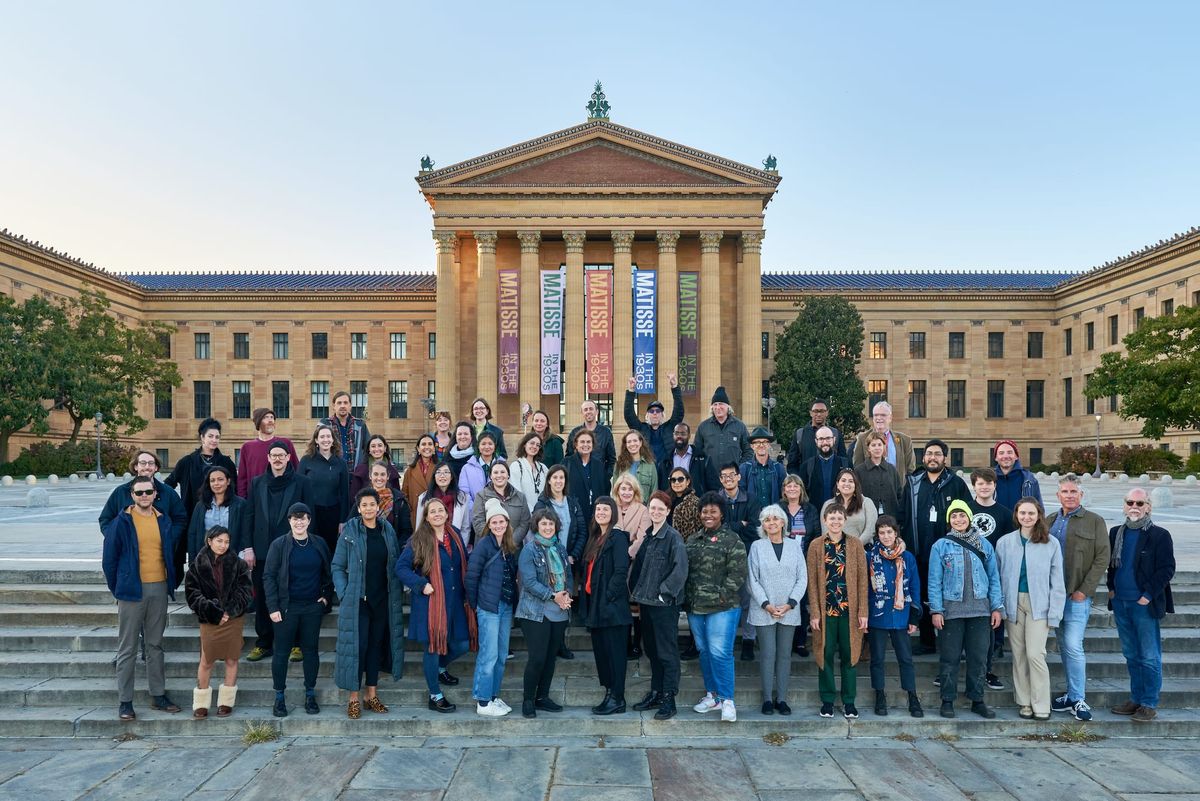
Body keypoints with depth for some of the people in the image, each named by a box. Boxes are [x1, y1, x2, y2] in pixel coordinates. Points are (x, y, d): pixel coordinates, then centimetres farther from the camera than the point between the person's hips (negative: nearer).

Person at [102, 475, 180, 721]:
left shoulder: (163, 521, 8)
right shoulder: (121, 522, -4)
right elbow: (109, 559, -1)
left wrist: (171, 583, 11)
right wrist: (117, 588, -1)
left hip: (159, 589, 4)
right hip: (132, 590, -4)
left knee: (155, 645, 13)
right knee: (127, 649, 3)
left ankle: (158, 695, 20)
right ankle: (125, 701, 11)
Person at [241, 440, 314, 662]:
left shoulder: (301, 482, 0)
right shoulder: (257, 483, 9)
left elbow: (308, 516, 0)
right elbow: (249, 516, 7)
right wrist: (247, 547, 1)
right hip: (262, 550, 3)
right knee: (263, 598, 9)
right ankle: (264, 643, 20)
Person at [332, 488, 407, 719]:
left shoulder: (388, 531, 5)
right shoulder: (350, 531, -4)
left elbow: (395, 565, 8)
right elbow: (337, 566, -2)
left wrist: (398, 593, 2)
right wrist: (344, 594, -11)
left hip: (383, 600, 4)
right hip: (357, 601, -3)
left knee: (377, 645, 10)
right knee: (357, 645, -2)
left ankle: (371, 694, 21)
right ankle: (353, 698, 10)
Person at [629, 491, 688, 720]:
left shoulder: (673, 537, -11)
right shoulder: (647, 536, 11)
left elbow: (680, 570, -16)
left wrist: (664, 592, -15)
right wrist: (636, 591, 9)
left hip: (665, 603, -7)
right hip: (646, 601, 7)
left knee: (667, 651, 0)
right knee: (651, 649, 15)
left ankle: (668, 699, 6)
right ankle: (655, 693, 26)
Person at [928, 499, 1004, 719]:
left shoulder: (984, 545, 7)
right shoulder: (940, 546, 0)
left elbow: (994, 577, 9)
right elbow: (934, 581, -2)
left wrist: (996, 607, 3)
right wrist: (936, 610, -8)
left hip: (980, 610, 2)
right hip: (951, 610, -2)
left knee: (979, 657, 8)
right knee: (950, 657, 3)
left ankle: (977, 700, 20)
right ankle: (947, 700, 13)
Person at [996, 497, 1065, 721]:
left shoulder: (1051, 544, -1)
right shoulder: (1004, 542, 3)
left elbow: (1057, 582, 0)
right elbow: (999, 578, 6)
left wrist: (1054, 613, -5)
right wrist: (1000, 607, 0)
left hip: (1038, 605, -2)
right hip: (1013, 604, 2)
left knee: (1035, 654, -9)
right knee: (1019, 655, 8)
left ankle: (1041, 706, 4)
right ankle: (1025, 702, 19)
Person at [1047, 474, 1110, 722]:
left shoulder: (1095, 521, -1)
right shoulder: (1049, 522, 12)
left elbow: (1102, 558, -6)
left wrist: (1084, 590, -11)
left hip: (1077, 595, -5)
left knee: (1073, 646, -9)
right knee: (1064, 646, 11)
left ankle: (1077, 699, 1)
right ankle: (1073, 694, 21)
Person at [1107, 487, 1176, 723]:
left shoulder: (1160, 535, -7)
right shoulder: (1116, 533, 10)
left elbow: (1167, 569, -9)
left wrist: (1148, 595, -13)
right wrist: (1111, 587, 8)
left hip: (1145, 605, -6)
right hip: (1120, 604, 6)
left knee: (1149, 657, 1)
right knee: (1131, 655, 14)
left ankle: (1149, 704, 10)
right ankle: (1136, 699, 23)